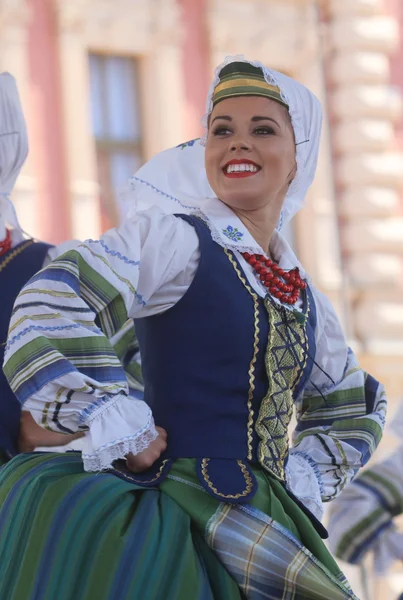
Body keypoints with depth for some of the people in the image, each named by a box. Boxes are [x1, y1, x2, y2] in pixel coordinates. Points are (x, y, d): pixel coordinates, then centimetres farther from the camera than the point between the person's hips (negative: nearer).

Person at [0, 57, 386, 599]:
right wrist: (123, 431, -17)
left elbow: (352, 410, 31)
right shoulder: (175, 236, -5)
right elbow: (52, 309, -20)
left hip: (268, 529, 7)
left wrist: (305, 475, 12)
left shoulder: (306, 301, 15)